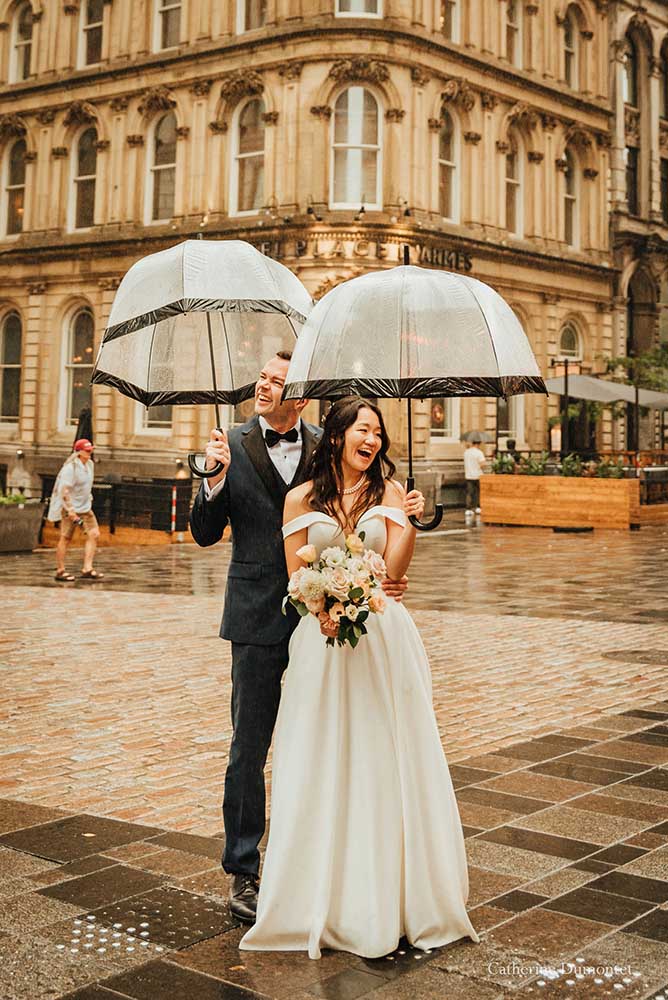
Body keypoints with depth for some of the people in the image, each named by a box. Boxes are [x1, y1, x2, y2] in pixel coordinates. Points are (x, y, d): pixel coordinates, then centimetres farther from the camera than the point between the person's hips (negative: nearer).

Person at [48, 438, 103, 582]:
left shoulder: (89, 464, 9)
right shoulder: (71, 467, -17)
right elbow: (64, 490, -22)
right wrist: (70, 510, -25)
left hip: (85, 507, 8)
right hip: (70, 507, -8)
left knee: (94, 534, -2)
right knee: (65, 538, 0)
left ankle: (87, 569, -1)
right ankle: (60, 571, 9)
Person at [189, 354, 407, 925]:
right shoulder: (233, 446, -1)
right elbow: (206, 534, -1)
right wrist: (215, 478, -18)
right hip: (258, 620, -2)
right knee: (249, 750, 4)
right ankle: (243, 872, 17)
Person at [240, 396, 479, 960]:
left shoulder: (388, 491, 6)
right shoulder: (301, 499, 5)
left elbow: (393, 570, -2)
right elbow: (296, 576, 2)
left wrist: (409, 522, -18)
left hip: (383, 638, 0)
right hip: (321, 639, 0)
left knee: (384, 759, 3)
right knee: (321, 764, 3)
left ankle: (392, 898, 14)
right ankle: (325, 900, 14)